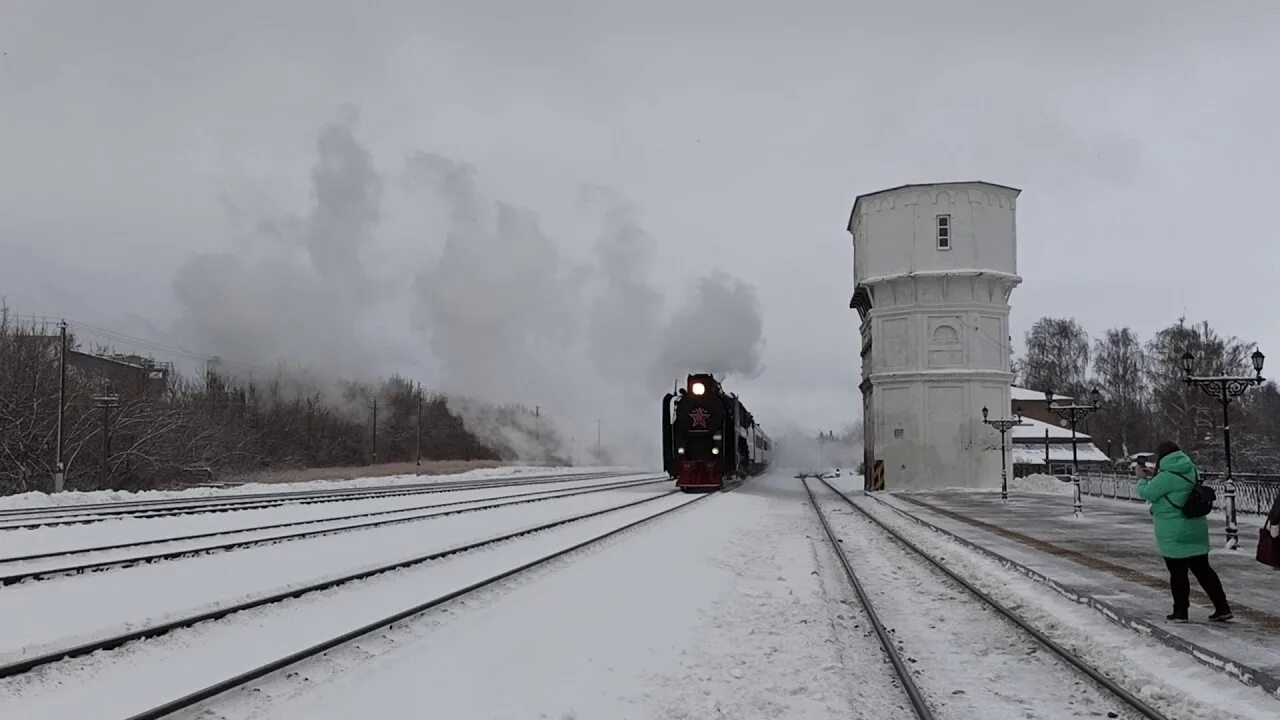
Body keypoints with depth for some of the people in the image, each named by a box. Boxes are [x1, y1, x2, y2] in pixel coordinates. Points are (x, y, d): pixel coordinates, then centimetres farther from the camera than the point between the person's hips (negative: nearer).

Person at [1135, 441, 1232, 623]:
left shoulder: (1167, 476, -20)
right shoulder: (1191, 470, 6)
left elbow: (1146, 493, -11)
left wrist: (1142, 478, 8)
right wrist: (1151, 476, 16)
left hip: (1173, 534, -7)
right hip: (1197, 530, 7)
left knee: (1177, 573, 5)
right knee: (1202, 569, 13)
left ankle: (1180, 612, 14)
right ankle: (1222, 608, 13)